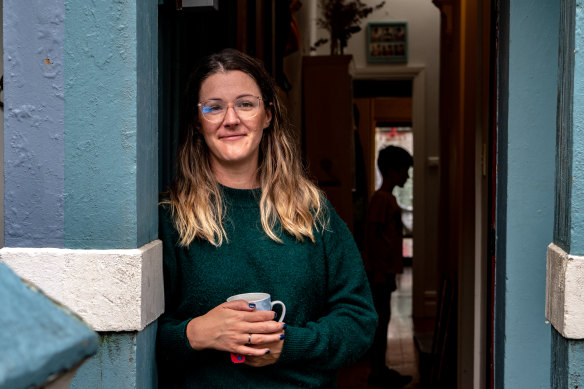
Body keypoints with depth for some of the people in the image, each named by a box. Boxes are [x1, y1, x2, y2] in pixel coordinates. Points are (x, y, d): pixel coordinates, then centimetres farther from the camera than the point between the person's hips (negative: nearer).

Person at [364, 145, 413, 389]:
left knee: (383, 319, 12)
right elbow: (371, 234, -18)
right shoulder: (380, 199, -13)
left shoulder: (389, 199, 16)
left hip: (385, 270, 10)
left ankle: (381, 369, 18)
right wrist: (378, 271, -20)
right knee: (380, 319, -5)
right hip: (380, 271, -10)